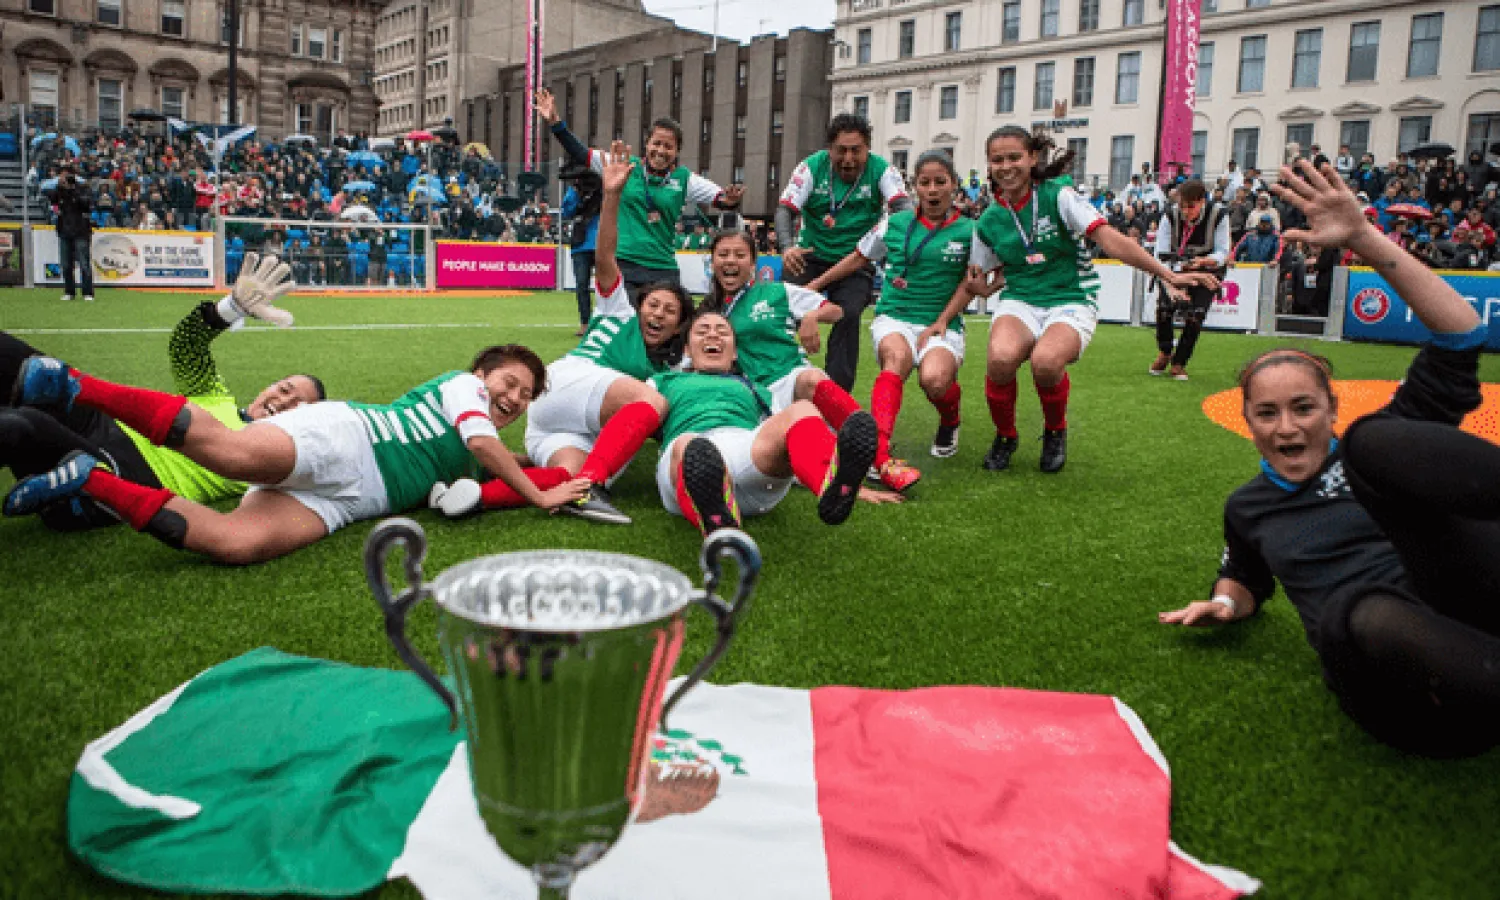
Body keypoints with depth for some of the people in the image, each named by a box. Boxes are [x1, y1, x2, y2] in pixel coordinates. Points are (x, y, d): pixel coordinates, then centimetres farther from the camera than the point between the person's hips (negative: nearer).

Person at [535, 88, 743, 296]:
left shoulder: (683, 178, 3)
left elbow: (720, 197, -2)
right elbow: (581, 155, 4)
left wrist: (729, 200, -26)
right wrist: (555, 123, -4)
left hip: (663, 269, 1)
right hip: (621, 263, -1)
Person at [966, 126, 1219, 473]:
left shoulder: (1057, 194, -5)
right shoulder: (989, 221, 6)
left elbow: (1109, 239, -15)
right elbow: (985, 283, 19)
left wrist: (1167, 275, -24)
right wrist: (982, 284, -6)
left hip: (1070, 302, -2)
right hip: (1019, 302, 2)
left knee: (1045, 360, -36)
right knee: (1000, 356, -34)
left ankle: (1056, 431, -1)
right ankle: (1005, 436, -3)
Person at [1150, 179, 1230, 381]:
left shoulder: (1218, 216, -22)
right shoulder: (1171, 216, -21)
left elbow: (1222, 253, -18)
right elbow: (1161, 254, -20)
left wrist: (1203, 261, -40)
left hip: (1207, 272, -1)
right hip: (1177, 268, 1)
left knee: (1195, 315, -15)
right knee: (1163, 307, -19)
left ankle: (1179, 362, 6)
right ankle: (1164, 353, 10)